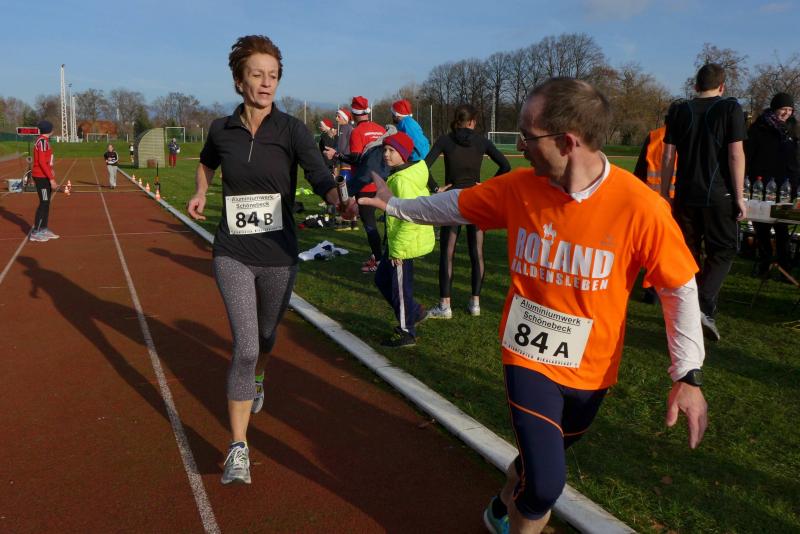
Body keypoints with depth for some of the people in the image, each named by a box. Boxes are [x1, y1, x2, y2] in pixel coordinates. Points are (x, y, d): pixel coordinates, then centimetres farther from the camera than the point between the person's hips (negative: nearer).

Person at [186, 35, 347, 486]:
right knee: (245, 346, -12)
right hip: (233, 255, 0)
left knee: (265, 337, 20)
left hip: (279, 255, 0)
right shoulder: (222, 130, 0)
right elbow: (208, 162, 24)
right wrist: (201, 193, 6)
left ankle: (257, 379, 57)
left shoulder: (292, 130, -9)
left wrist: (342, 201, -44)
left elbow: (321, 177, -24)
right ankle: (239, 449, 0)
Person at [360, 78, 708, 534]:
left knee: (542, 460, 22)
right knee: (544, 482, -7)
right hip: (529, 357, 0)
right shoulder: (518, 187, -13)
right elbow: (455, 205, 4)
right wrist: (394, 205, 14)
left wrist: (689, 376, -13)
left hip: (590, 369, 0)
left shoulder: (640, 207, -22)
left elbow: (680, 290, -12)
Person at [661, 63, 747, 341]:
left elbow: (668, 156, 5)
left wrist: (664, 193, 11)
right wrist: (739, 196, -4)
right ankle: (705, 307, -12)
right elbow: (735, 154, -8)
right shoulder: (731, 108, -2)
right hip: (719, 194, -3)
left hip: (685, 195, 3)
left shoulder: (679, 110, 6)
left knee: (689, 253, 13)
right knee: (723, 251, 7)